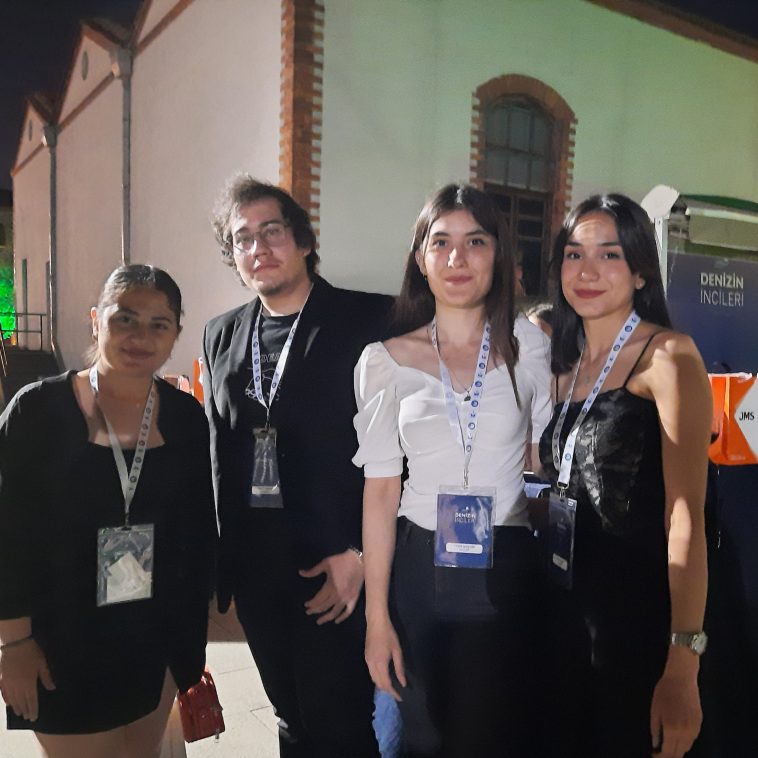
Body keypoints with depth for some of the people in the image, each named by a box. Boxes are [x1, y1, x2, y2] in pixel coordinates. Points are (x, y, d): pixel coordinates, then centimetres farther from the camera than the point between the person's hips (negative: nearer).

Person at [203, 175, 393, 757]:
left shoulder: (371, 320, -8)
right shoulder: (221, 336, 9)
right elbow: (218, 452, 11)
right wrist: (219, 558, 8)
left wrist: (359, 551, -13)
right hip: (253, 563, 5)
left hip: (336, 564, -5)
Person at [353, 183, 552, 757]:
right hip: (419, 573, 0)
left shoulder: (528, 345, -1)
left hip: (509, 574, 0)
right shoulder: (386, 360, -2)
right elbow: (380, 492, -2)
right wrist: (377, 618, -3)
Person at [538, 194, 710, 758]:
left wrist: (682, 666, -23)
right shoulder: (570, 367, 9)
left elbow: (685, 515, -19)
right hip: (572, 606, 7)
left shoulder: (668, 355, -13)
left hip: (642, 618, -7)